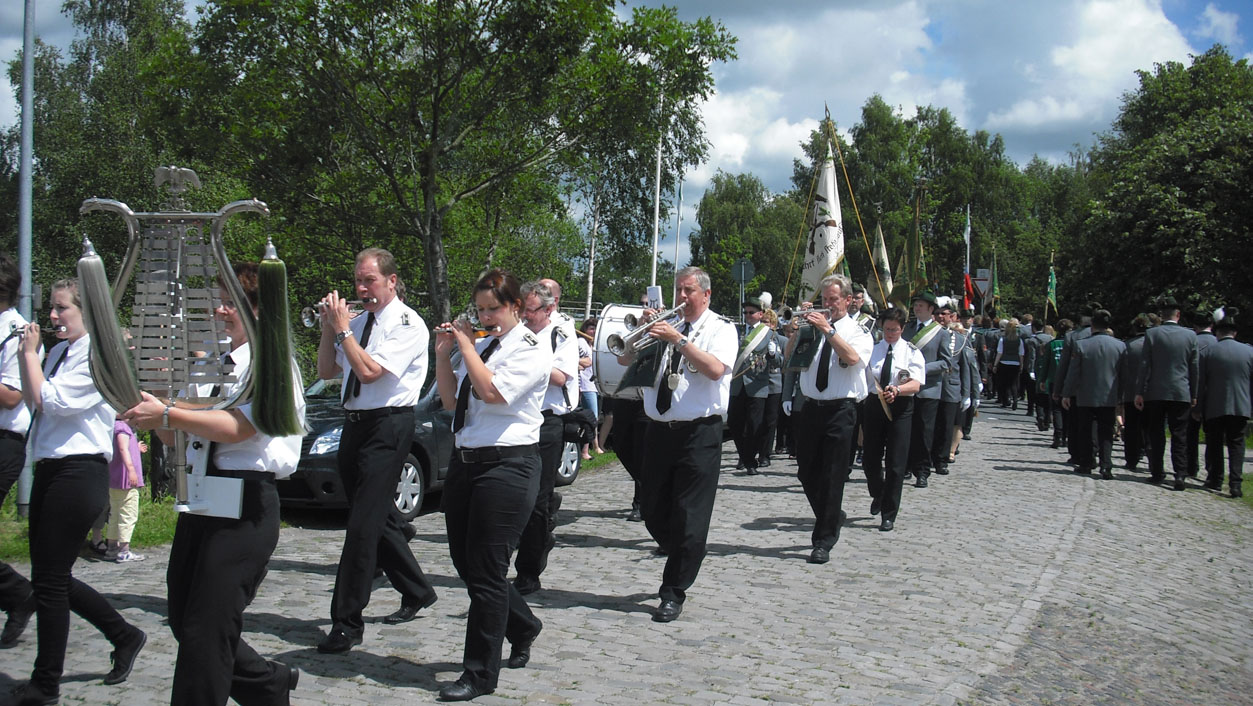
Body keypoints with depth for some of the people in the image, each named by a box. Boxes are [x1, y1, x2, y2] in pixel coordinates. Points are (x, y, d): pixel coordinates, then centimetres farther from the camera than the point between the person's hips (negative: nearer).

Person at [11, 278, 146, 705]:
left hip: (79, 473, -9)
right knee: (51, 576, 14)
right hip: (50, 470, 9)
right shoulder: (59, 352, 14)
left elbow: (49, 400, -19)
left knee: (49, 578, -2)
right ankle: (125, 636, 29)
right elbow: (33, 402, 15)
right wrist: (27, 356, 5)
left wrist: (31, 353, -7)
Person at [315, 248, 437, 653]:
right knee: (379, 518, 16)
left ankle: (347, 623, -6)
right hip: (355, 424, 8)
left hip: (388, 426, -8)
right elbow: (326, 372, 14)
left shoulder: (408, 325, -9)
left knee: (363, 524, -10)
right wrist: (328, 328, 2)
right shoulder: (357, 322, 12)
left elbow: (369, 372, -20)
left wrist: (342, 328, -14)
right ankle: (417, 592, 34)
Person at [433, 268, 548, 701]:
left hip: (508, 465, -8)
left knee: (485, 569, -5)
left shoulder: (531, 348, -7)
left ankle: (480, 674, 6)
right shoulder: (479, 345, 14)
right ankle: (523, 629, 37)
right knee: (465, 562, 14)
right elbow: (451, 401, 18)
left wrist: (466, 344, -11)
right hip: (465, 460, 8)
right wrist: (443, 354, 7)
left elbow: (492, 390, -22)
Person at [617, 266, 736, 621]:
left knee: (689, 517, -4)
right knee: (655, 514, 12)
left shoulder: (721, 329, 0)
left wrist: (678, 340, -22)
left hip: (699, 434, -5)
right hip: (658, 431, 5)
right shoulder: (665, 325, 13)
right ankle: (677, 555, 38)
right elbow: (625, 359, 11)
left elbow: (715, 369, -19)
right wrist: (641, 330, -5)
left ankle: (673, 593, 5)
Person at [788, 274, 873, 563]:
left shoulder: (858, 331, 1)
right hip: (812, 407, 4)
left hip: (840, 410, -4)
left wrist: (828, 330, -26)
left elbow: (852, 358, -21)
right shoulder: (812, 328, 10)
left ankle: (824, 542, 3)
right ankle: (833, 518, 35)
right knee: (807, 473, 11)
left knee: (832, 476, -3)